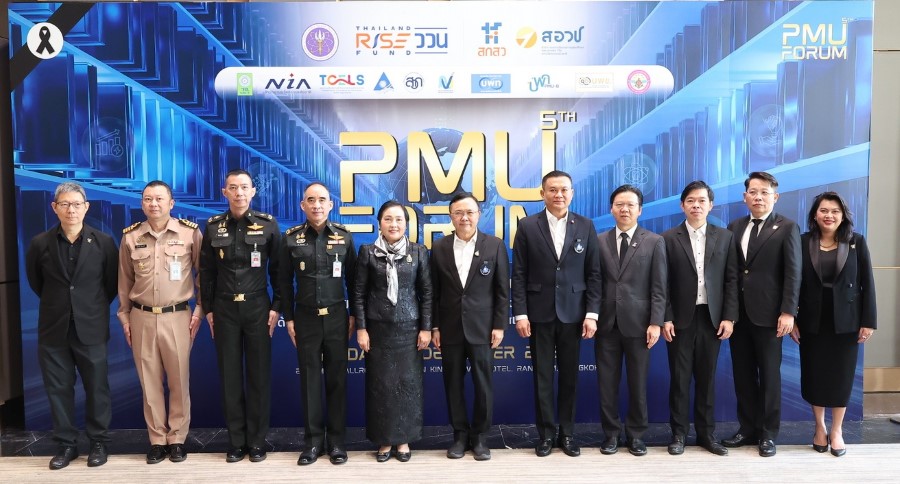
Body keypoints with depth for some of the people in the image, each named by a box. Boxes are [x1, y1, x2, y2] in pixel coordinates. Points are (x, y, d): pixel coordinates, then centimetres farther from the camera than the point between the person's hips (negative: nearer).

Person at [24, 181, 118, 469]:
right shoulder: (40, 243, 0)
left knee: (97, 389, 6)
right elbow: (35, 281, 15)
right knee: (58, 389, 9)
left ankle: (99, 443, 20)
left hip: (91, 328, -1)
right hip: (54, 329, 2)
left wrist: (94, 307, 9)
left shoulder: (104, 242, -3)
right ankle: (66, 444, 22)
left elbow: (112, 282, 7)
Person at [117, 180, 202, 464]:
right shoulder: (130, 236, 4)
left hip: (177, 316, -2)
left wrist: (200, 311, -1)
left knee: (179, 380, 4)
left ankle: (177, 439, 18)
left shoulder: (190, 233, -3)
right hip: (142, 317, 2)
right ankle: (157, 440, 20)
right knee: (150, 381, 8)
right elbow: (124, 281, 12)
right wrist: (124, 317, 10)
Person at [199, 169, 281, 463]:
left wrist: (276, 307, -5)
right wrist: (208, 309, 4)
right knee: (229, 375, 7)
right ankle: (236, 441, 18)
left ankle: (257, 441, 16)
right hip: (225, 308, 2)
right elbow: (206, 271, 7)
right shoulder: (213, 227, 3)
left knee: (259, 374, 4)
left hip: (257, 307, -1)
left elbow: (277, 269, 0)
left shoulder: (268, 224, -2)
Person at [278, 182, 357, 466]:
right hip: (305, 317, 0)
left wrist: (354, 315, 2)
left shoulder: (344, 237, 0)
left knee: (337, 378, 5)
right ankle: (313, 439, 16)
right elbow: (285, 281, 4)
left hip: (336, 317, 0)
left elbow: (352, 278, 4)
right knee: (309, 378, 6)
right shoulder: (291, 238, 0)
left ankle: (336, 439, 16)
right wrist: (289, 318, 1)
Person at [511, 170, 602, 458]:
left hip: (572, 313, 1)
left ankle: (567, 433, 22)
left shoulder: (585, 226, 4)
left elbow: (593, 273, 3)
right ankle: (546, 434, 19)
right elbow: (519, 274, -2)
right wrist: (520, 314, -7)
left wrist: (592, 313, -4)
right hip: (539, 313, -1)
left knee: (569, 376, 9)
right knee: (542, 377, 6)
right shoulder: (527, 226, 0)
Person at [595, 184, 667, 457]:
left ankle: (635, 434, 21)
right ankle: (611, 433, 19)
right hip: (607, 322, 1)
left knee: (638, 383, 7)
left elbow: (658, 288, -1)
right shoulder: (599, 241, 6)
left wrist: (655, 323, -8)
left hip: (637, 322, -1)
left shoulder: (654, 242, 3)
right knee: (607, 382, 6)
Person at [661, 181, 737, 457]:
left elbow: (731, 280, 4)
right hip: (681, 319, -2)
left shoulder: (725, 237, 6)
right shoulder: (669, 238, 0)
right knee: (679, 378, 4)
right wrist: (665, 318, -8)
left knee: (707, 378, 9)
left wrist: (729, 317, -3)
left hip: (712, 318, 2)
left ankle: (706, 433, 20)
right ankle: (679, 433, 14)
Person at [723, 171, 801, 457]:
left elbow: (793, 273, -7)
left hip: (768, 314, -4)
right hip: (738, 313, 4)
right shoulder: (735, 227, 10)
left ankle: (768, 434, 18)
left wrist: (788, 312, -15)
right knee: (743, 375, 10)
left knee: (769, 375, 6)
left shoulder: (787, 228, -2)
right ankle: (748, 429, 23)